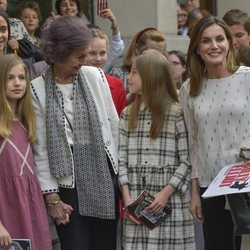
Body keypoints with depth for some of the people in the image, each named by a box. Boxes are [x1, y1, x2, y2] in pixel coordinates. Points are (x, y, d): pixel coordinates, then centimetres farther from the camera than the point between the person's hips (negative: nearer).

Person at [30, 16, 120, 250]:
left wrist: (120, 171, 7)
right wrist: (51, 197, -6)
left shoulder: (95, 76, 2)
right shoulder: (37, 89, -5)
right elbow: (40, 148, -4)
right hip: (67, 180, -2)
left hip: (104, 173, 3)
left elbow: (114, 126, 9)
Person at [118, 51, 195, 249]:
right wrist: (127, 197, -5)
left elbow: (187, 161, -3)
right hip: (136, 200, 4)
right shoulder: (127, 115, 13)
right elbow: (121, 159, 8)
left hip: (171, 200, -4)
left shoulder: (177, 114, -1)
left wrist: (166, 193, -15)